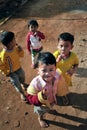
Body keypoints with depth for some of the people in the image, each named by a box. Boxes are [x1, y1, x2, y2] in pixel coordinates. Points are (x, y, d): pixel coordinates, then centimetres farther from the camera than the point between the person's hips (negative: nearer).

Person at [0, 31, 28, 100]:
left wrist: (20, 49, -22)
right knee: (16, 83, 10)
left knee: (22, 76, 30)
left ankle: (23, 84, 65)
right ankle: (22, 93, 39)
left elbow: (21, 55, -3)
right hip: (12, 72, -6)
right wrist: (6, 73, -12)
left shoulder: (15, 47, -18)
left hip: (18, 67, 6)